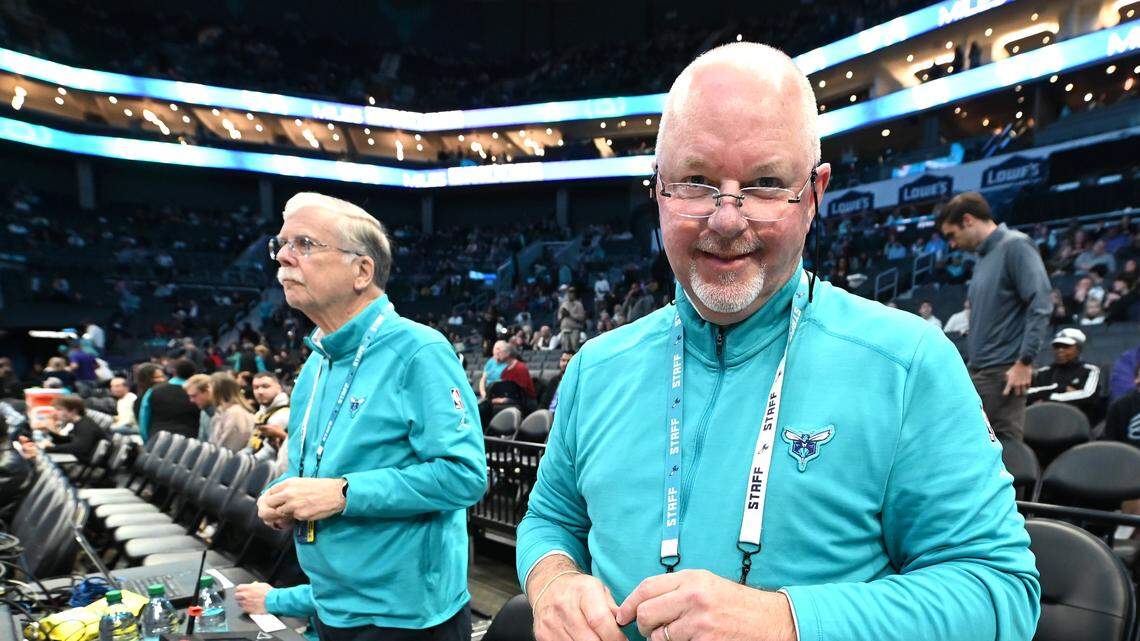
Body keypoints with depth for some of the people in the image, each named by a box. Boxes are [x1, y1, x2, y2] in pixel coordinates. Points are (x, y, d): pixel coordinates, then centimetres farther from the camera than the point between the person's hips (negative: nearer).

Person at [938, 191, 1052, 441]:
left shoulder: (1015, 246, -8)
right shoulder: (983, 257, 18)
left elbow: (1040, 305, -17)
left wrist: (1024, 362, -19)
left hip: (1003, 372, -8)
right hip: (978, 372, 8)